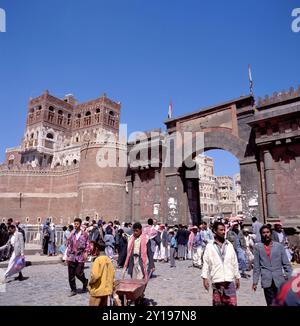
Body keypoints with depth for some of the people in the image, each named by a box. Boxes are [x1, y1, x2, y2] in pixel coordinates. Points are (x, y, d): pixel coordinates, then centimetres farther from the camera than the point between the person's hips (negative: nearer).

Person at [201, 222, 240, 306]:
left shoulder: (229, 245, 7)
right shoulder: (209, 246, -2)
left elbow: (235, 262, 12)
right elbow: (206, 263, -1)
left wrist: (237, 277, 13)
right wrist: (205, 278, -7)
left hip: (230, 280, 2)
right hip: (216, 281, -2)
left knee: (232, 303, 0)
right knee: (217, 303, 8)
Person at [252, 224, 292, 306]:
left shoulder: (279, 246, 3)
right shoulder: (258, 247, 1)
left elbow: (286, 264, 5)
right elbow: (256, 266, 3)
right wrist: (255, 282, 1)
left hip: (279, 280, 1)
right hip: (267, 281, 0)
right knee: (270, 303, 6)